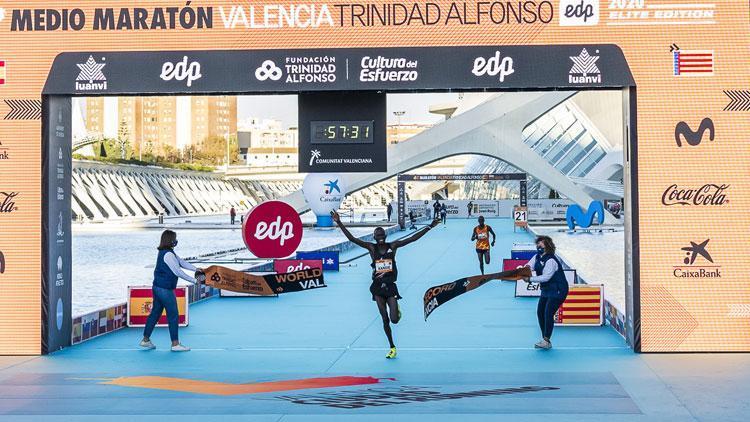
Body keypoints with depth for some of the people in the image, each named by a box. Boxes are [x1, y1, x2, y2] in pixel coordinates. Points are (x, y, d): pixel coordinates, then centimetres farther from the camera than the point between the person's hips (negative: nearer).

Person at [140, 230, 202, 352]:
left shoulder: (164, 252, 12)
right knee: (173, 315, -2)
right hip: (165, 289, -10)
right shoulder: (168, 255, -19)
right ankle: (175, 344, 2)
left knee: (155, 313, 16)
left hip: (157, 287, 10)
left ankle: (145, 339, 22)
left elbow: (181, 262, 15)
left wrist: (195, 269, 9)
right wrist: (194, 281, -12)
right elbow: (178, 272, -18)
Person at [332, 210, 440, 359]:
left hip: (390, 286, -1)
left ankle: (396, 310, 27)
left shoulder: (393, 246, 1)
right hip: (377, 287, 1)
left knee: (394, 319, -10)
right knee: (385, 320, 4)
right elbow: (352, 238, -7)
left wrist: (429, 226, -6)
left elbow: (413, 238, -2)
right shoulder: (371, 247, 0)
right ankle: (392, 347, 18)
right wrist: (339, 223, -15)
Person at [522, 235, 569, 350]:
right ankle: (545, 340, 15)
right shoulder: (537, 257, 4)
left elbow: (546, 277, -29)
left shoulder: (551, 260, -24)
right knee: (540, 312, 6)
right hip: (546, 290, 9)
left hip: (557, 291, -9)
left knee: (548, 313, -15)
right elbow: (529, 266, -2)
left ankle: (546, 341, -9)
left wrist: (530, 279, -31)